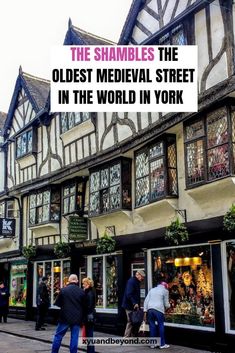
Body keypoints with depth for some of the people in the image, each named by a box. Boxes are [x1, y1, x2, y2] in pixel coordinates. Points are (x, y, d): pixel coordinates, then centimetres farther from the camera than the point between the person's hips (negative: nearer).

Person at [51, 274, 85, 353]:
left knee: (58, 336, 10)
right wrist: (81, 318, 17)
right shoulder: (81, 291, -2)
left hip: (65, 317, -1)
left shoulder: (63, 290, -8)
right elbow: (84, 305, 4)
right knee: (74, 337, 7)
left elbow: (57, 304, -2)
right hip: (77, 318, 1)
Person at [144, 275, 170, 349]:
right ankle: (162, 344, 11)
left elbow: (146, 301, 14)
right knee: (161, 325, 6)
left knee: (152, 326, 10)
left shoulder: (152, 290, 22)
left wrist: (145, 312, 13)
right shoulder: (165, 291, 10)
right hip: (159, 309, -4)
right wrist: (169, 306, 33)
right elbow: (166, 304, 10)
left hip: (150, 309, 4)